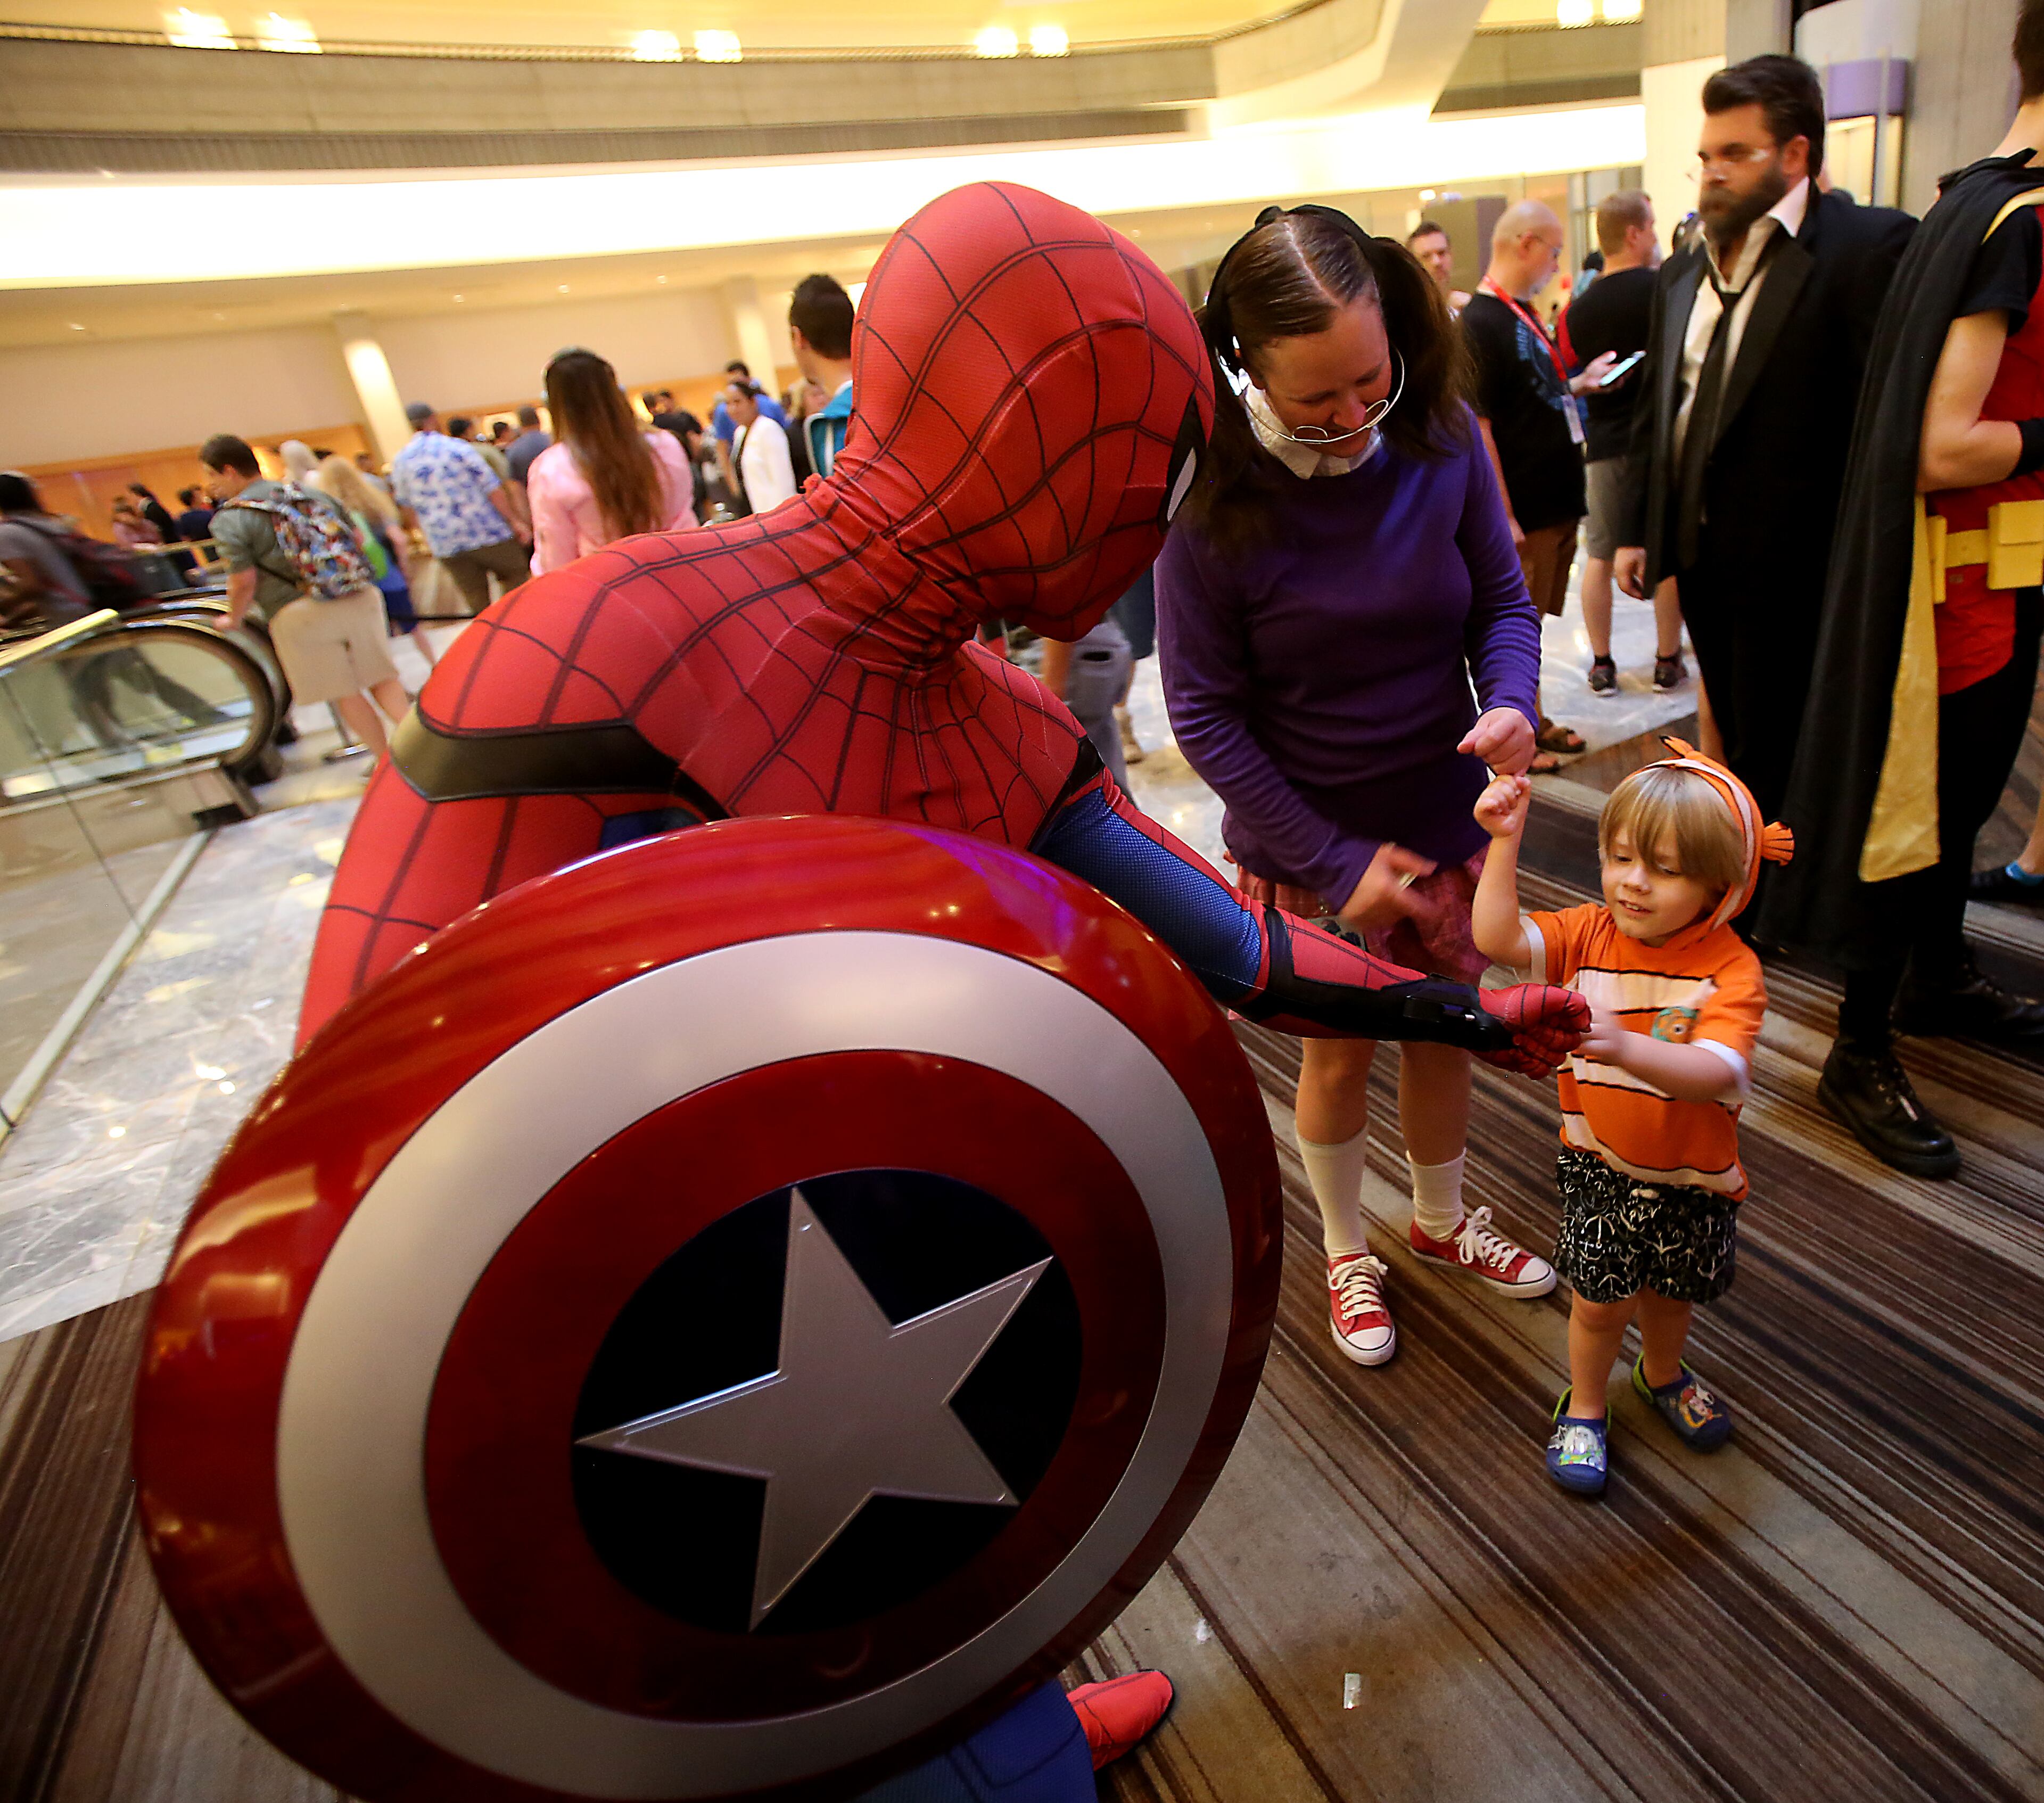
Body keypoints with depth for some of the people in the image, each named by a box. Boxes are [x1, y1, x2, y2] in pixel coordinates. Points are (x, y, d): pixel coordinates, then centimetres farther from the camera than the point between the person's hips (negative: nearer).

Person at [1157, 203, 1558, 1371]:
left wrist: (1512, 703, -23)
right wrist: (1339, 862, -17)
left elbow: (1504, 598, 1)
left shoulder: (1442, 439, -10)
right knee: (1341, 1051, 14)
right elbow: (1208, 718, -17)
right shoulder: (1213, 501, -19)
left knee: (1443, 1031, 19)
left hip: (1446, 819, 4)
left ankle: (1443, 1222, 48)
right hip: (1307, 842, -3)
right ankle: (1348, 1252, 41)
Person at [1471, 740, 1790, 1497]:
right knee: (1600, 1299, 6)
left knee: (1670, 1291, 23)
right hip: (1599, 1165, 0)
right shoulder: (1590, 934, -12)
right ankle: (1585, 1406, 34)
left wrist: (1625, 1047, -54)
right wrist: (1504, 841, -33)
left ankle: (1663, 1372, 55)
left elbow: (1718, 1076, -36)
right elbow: (1498, 939, -27)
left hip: (1691, 1178, 0)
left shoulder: (1731, 969, -21)